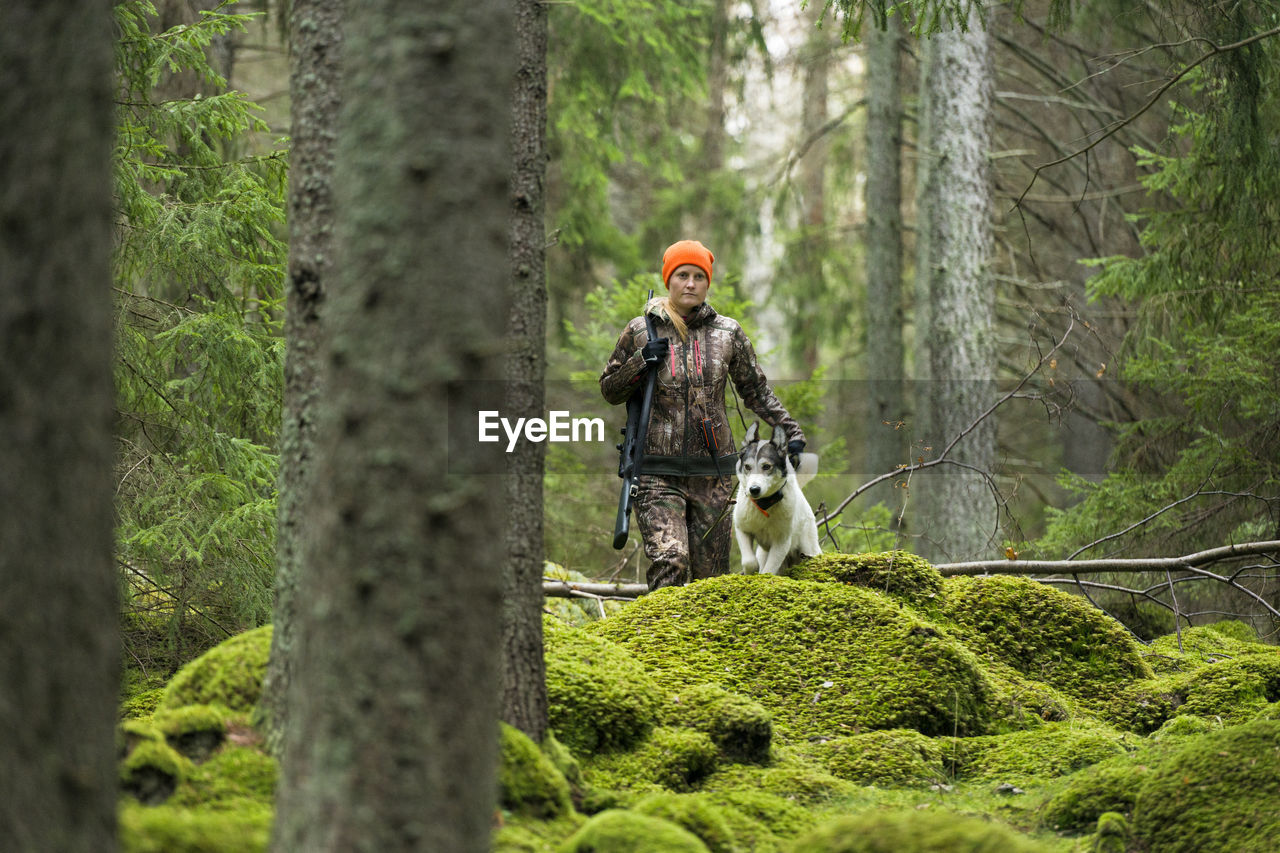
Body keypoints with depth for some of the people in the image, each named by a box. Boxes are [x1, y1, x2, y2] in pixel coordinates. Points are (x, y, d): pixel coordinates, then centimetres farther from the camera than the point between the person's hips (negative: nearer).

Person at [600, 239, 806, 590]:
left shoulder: (728, 333, 8)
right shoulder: (640, 331, 5)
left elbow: (756, 391, 16)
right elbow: (609, 390, 11)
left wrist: (790, 429, 5)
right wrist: (641, 362, -6)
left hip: (713, 472, 2)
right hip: (658, 473, -2)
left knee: (710, 572, 1)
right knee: (669, 561, -20)